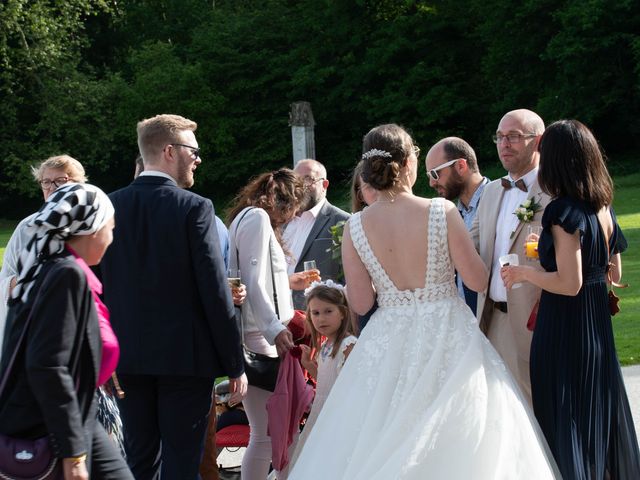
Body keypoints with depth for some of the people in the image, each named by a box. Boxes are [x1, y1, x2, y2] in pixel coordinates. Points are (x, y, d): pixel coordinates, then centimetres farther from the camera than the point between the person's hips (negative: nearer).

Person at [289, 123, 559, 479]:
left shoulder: (355, 227, -5)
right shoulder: (442, 212, -11)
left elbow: (360, 303, -2)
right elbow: (478, 280, -6)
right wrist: (466, 245, 12)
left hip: (389, 342, 2)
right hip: (447, 337, -2)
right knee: (455, 442, 5)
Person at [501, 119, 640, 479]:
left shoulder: (564, 210, -18)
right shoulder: (604, 207, 5)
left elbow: (569, 283, -23)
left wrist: (523, 273, -9)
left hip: (564, 328, -8)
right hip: (599, 325, 8)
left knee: (564, 420, 2)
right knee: (600, 415, 18)